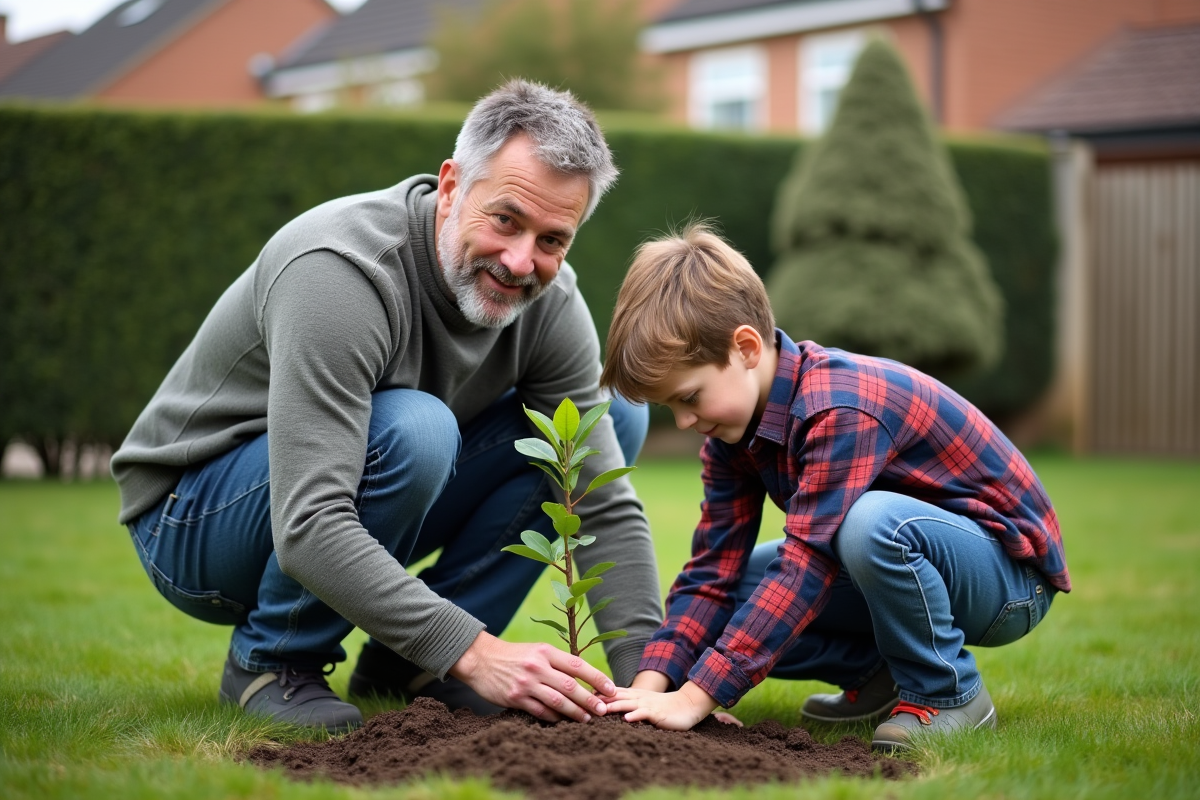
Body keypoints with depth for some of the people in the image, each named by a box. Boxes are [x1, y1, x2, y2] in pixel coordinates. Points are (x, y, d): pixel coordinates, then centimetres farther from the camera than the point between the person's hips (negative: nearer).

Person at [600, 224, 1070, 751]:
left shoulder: (842, 411, -31)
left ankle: (946, 693, -16)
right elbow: (714, 568, -6)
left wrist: (695, 698, -39)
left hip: (1009, 574, -8)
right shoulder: (734, 426, -3)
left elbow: (806, 564, -36)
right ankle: (881, 672, 4)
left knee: (872, 521, -39)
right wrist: (651, 685, -21)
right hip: (909, 559, 8)